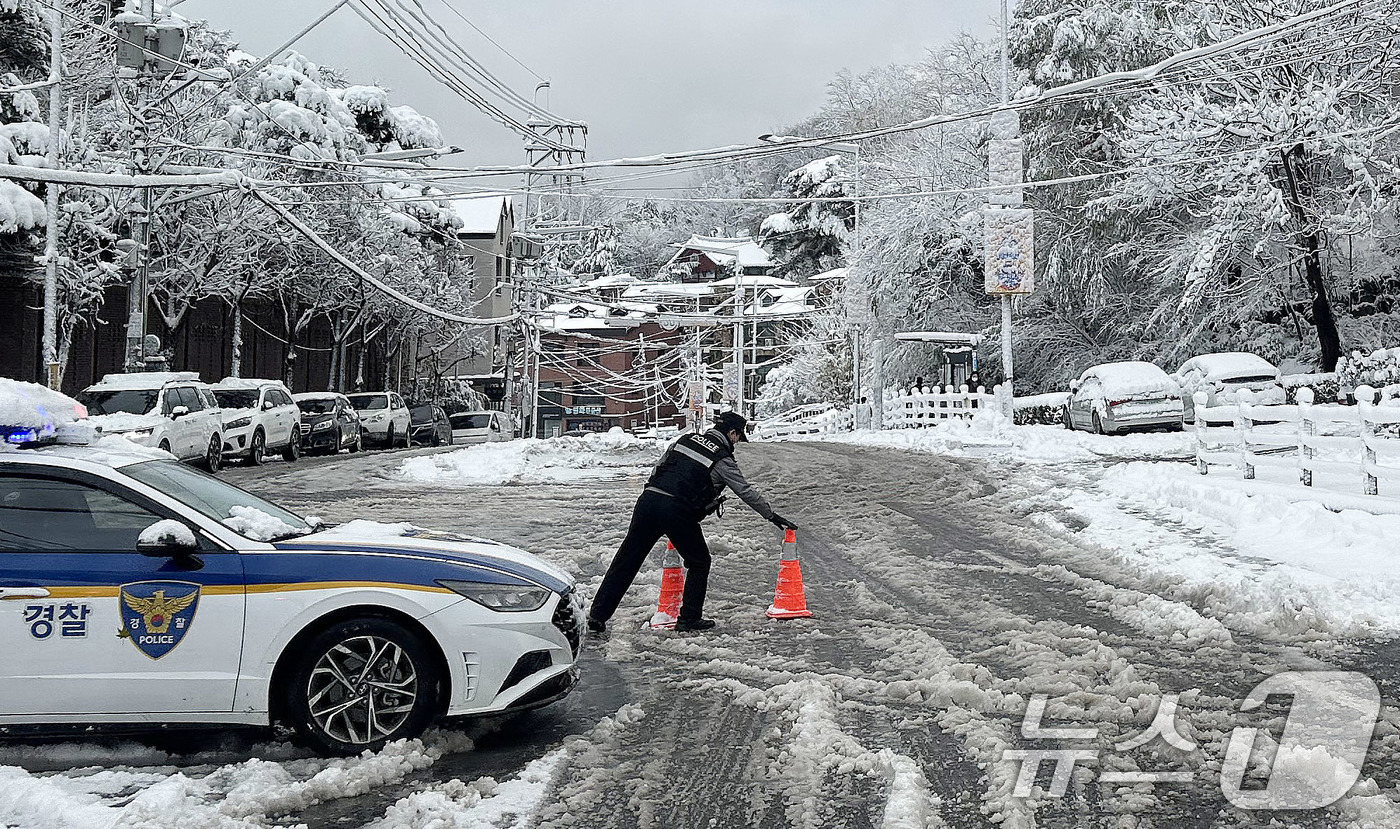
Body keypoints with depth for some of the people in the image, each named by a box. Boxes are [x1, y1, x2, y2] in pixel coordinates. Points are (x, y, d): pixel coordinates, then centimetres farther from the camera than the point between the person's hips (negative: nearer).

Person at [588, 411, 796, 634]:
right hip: (678, 512, -5)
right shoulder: (722, 459, 3)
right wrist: (772, 516, 16)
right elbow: (746, 492, 7)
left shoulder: (684, 440, 19)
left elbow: (657, 468, 22)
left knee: (627, 559, 11)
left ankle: (597, 615, 12)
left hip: (648, 499, 5)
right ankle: (689, 618, 17)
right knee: (699, 563, 17)